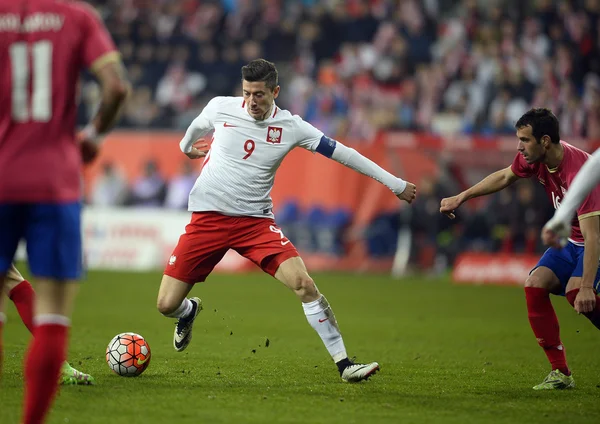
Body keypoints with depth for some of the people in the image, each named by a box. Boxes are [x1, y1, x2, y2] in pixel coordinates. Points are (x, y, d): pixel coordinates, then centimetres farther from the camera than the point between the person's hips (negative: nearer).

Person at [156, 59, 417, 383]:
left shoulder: (290, 127, -5)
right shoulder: (220, 108, -3)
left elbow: (342, 153, 1)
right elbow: (197, 127, 22)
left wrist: (396, 185, 4)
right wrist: (186, 147, 44)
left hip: (256, 221, 0)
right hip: (207, 218, 1)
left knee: (304, 283, -21)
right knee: (166, 305, -5)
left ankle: (344, 364, -15)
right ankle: (189, 311, 35)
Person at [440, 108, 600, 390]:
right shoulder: (534, 159, -9)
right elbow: (504, 177, 16)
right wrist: (461, 197, 17)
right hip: (571, 238, 8)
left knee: (575, 290, -31)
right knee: (535, 284, -10)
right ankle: (561, 374, -5)